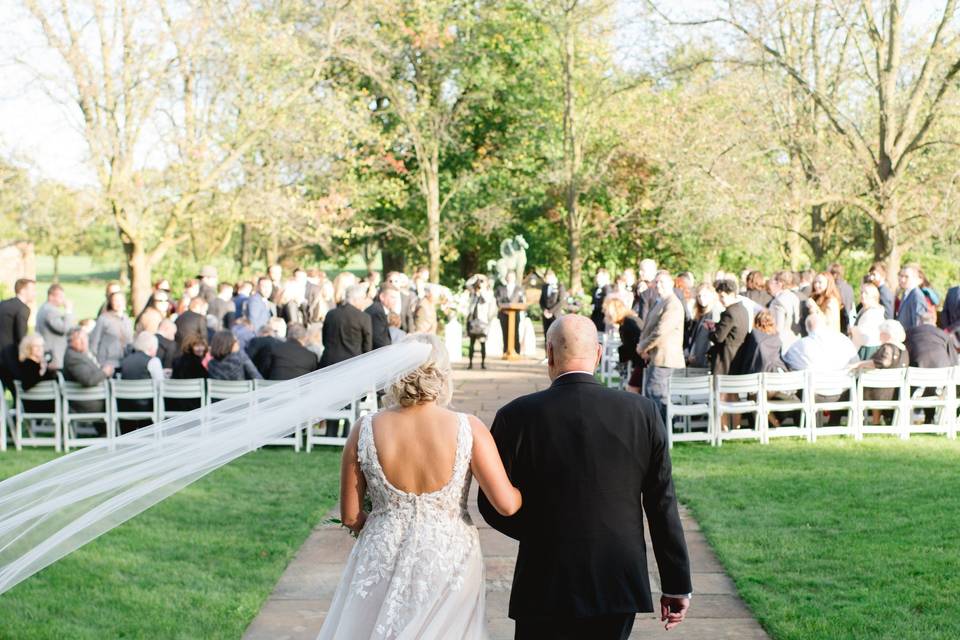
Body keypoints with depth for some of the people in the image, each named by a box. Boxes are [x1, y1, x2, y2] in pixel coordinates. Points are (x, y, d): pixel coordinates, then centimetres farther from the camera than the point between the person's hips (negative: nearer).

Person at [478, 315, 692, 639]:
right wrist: (677, 585, 6)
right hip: (620, 586, 2)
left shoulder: (516, 416, -10)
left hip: (546, 589, -2)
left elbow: (493, 506, -2)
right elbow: (663, 506, -2)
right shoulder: (643, 413, -5)